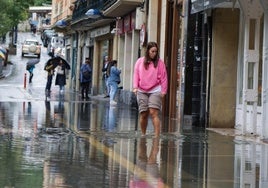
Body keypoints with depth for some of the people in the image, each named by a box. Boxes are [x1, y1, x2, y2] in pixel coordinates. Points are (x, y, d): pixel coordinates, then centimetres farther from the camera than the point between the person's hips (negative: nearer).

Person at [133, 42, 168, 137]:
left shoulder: (159, 62, 4)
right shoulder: (140, 61, 10)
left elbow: (163, 77, 3)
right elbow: (136, 74, 10)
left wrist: (163, 91, -2)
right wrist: (135, 87, -2)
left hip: (155, 91, -2)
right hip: (142, 92, 2)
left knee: (154, 113, -14)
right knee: (143, 114, 2)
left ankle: (157, 136, -17)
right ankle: (143, 135, 16)